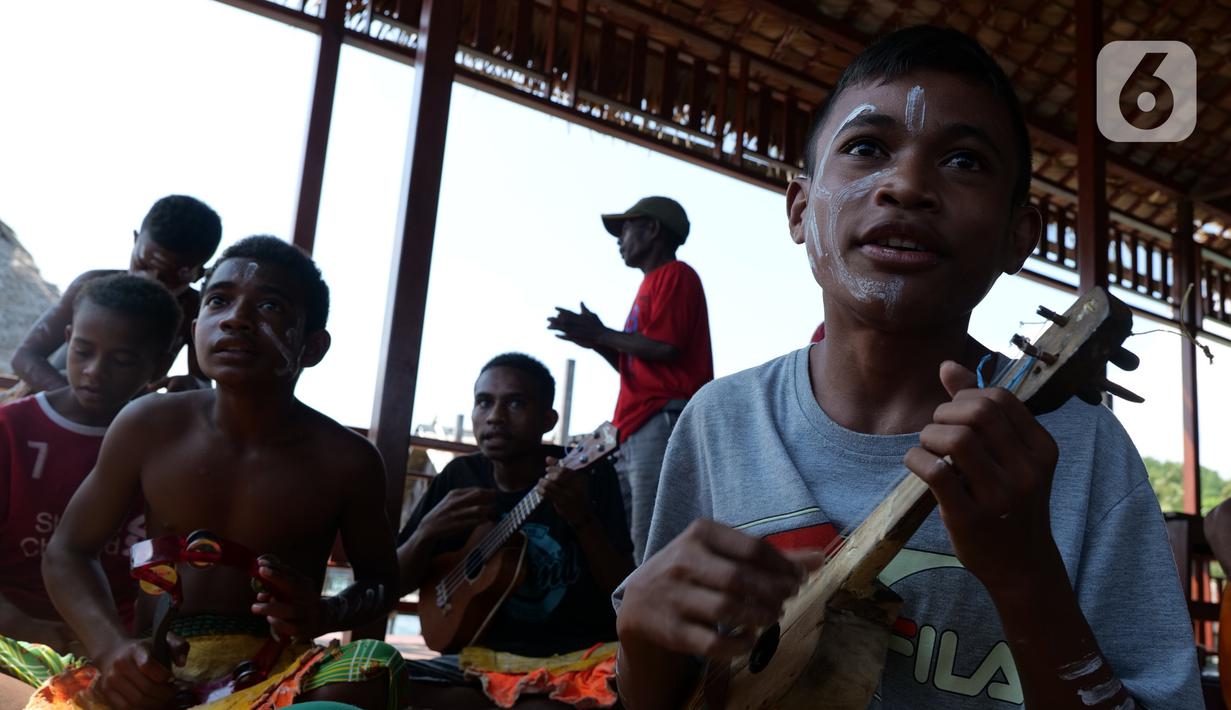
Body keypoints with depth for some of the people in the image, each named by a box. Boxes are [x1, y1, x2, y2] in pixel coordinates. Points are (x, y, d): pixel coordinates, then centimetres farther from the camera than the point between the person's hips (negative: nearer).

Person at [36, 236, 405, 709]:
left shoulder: (345, 459, -6)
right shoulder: (148, 426, -1)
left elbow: (381, 581, 9)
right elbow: (68, 551, 10)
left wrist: (323, 615, -14)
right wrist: (111, 646, -10)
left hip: (274, 672, 0)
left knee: (370, 668, -32)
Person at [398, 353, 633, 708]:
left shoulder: (590, 474, -4)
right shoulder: (459, 477, 5)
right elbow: (393, 584, 8)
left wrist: (582, 519, -24)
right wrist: (428, 531, -13)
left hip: (581, 656, -3)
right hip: (486, 656, 4)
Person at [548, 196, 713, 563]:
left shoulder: (675, 275, 0)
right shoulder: (653, 284, 28)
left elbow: (666, 347, -15)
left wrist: (600, 334, -4)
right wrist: (596, 341, 14)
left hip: (663, 420, -10)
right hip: (638, 430, 10)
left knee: (650, 546, -15)